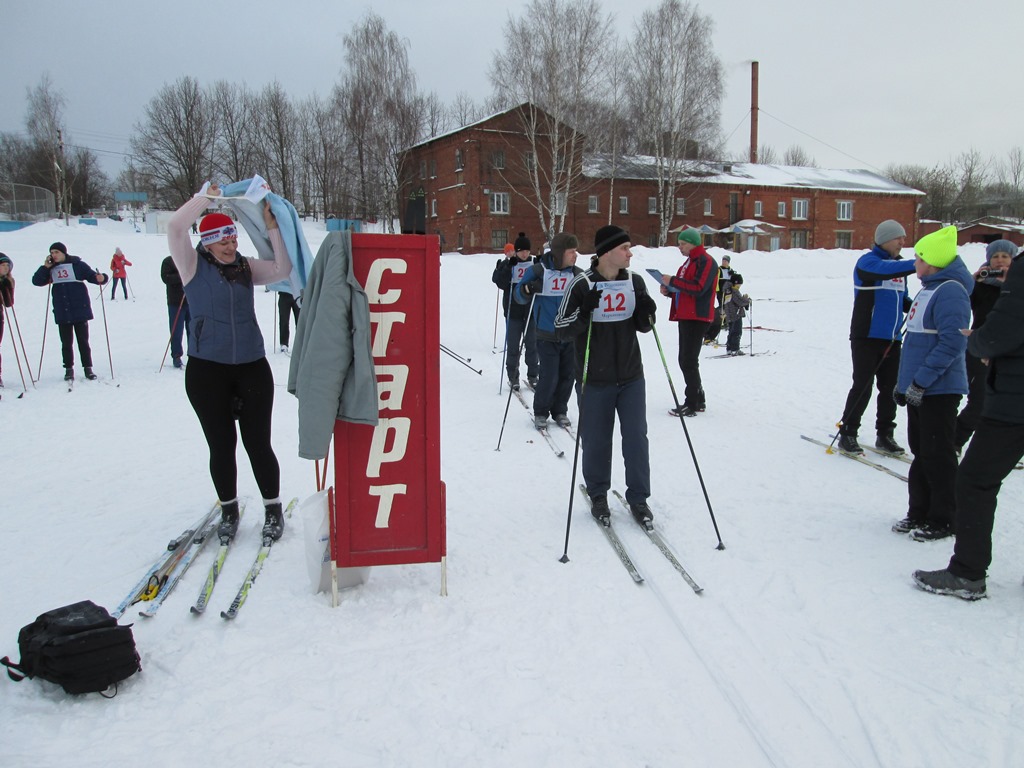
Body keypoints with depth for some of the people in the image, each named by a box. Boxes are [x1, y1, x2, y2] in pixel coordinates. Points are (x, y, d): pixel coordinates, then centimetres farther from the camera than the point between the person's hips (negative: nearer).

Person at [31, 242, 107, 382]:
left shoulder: (77, 265, -1)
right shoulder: (51, 269, 11)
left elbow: (92, 275, -4)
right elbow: (36, 281, 9)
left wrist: (100, 278, -26)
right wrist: (45, 267, -1)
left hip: (80, 311, -3)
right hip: (62, 313, 3)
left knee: (83, 341, 3)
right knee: (66, 343, 7)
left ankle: (88, 368, 11)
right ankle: (69, 369, 14)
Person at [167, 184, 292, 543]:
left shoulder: (246, 267, 9)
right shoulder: (194, 266, 1)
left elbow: (283, 269, -3)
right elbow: (175, 226, -13)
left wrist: (272, 227, -6)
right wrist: (206, 197, -3)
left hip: (252, 367, 2)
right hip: (207, 370, -1)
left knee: (258, 443, 3)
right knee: (221, 445, 7)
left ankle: (273, 509, 19)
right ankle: (229, 510, 26)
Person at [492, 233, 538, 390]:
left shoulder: (534, 264, 5)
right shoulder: (506, 264, -2)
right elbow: (500, 282, -15)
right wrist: (510, 266, -23)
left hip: (531, 311, 2)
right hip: (513, 311, -2)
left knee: (532, 344, 6)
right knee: (513, 345, 4)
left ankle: (533, 376, 18)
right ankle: (513, 377, 14)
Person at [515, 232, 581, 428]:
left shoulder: (578, 274, 3)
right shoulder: (538, 271, -7)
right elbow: (518, 296, 1)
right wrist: (527, 290, -22)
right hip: (547, 336, -4)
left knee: (567, 376, 9)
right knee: (549, 377, -6)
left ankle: (560, 411, 28)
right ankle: (540, 412, 16)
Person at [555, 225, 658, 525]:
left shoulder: (634, 281, 3)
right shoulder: (582, 285, -10)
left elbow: (642, 326, 12)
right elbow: (562, 330, -7)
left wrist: (647, 314, -9)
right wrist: (583, 313, -25)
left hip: (631, 376, 3)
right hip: (595, 379, -3)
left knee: (636, 438, 5)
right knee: (596, 440, 8)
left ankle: (638, 497, 21)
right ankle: (598, 494, 29)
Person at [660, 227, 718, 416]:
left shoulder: (706, 261, -9)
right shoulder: (689, 262, 20)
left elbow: (698, 288, -20)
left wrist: (672, 281, -18)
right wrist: (669, 290, 5)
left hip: (697, 318, -10)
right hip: (685, 317, 10)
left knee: (689, 361, -9)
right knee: (685, 360, 12)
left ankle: (692, 404, -4)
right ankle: (698, 400, 22)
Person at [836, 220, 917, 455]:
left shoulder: (898, 265, 16)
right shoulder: (868, 261, -7)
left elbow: (903, 299, 21)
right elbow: (886, 270, -29)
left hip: (892, 338, 7)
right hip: (867, 336, -7)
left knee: (890, 388, 8)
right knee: (863, 386, -6)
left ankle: (885, 435, 18)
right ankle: (847, 433, 4)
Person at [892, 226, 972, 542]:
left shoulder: (951, 292, -16)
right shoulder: (928, 289, 14)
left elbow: (952, 343, -24)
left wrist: (920, 382, -23)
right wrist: (903, 381, 20)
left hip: (939, 389, -10)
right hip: (918, 388, 10)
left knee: (937, 456, -1)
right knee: (921, 453, 15)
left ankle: (944, 520, 11)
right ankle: (920, 513, 25)